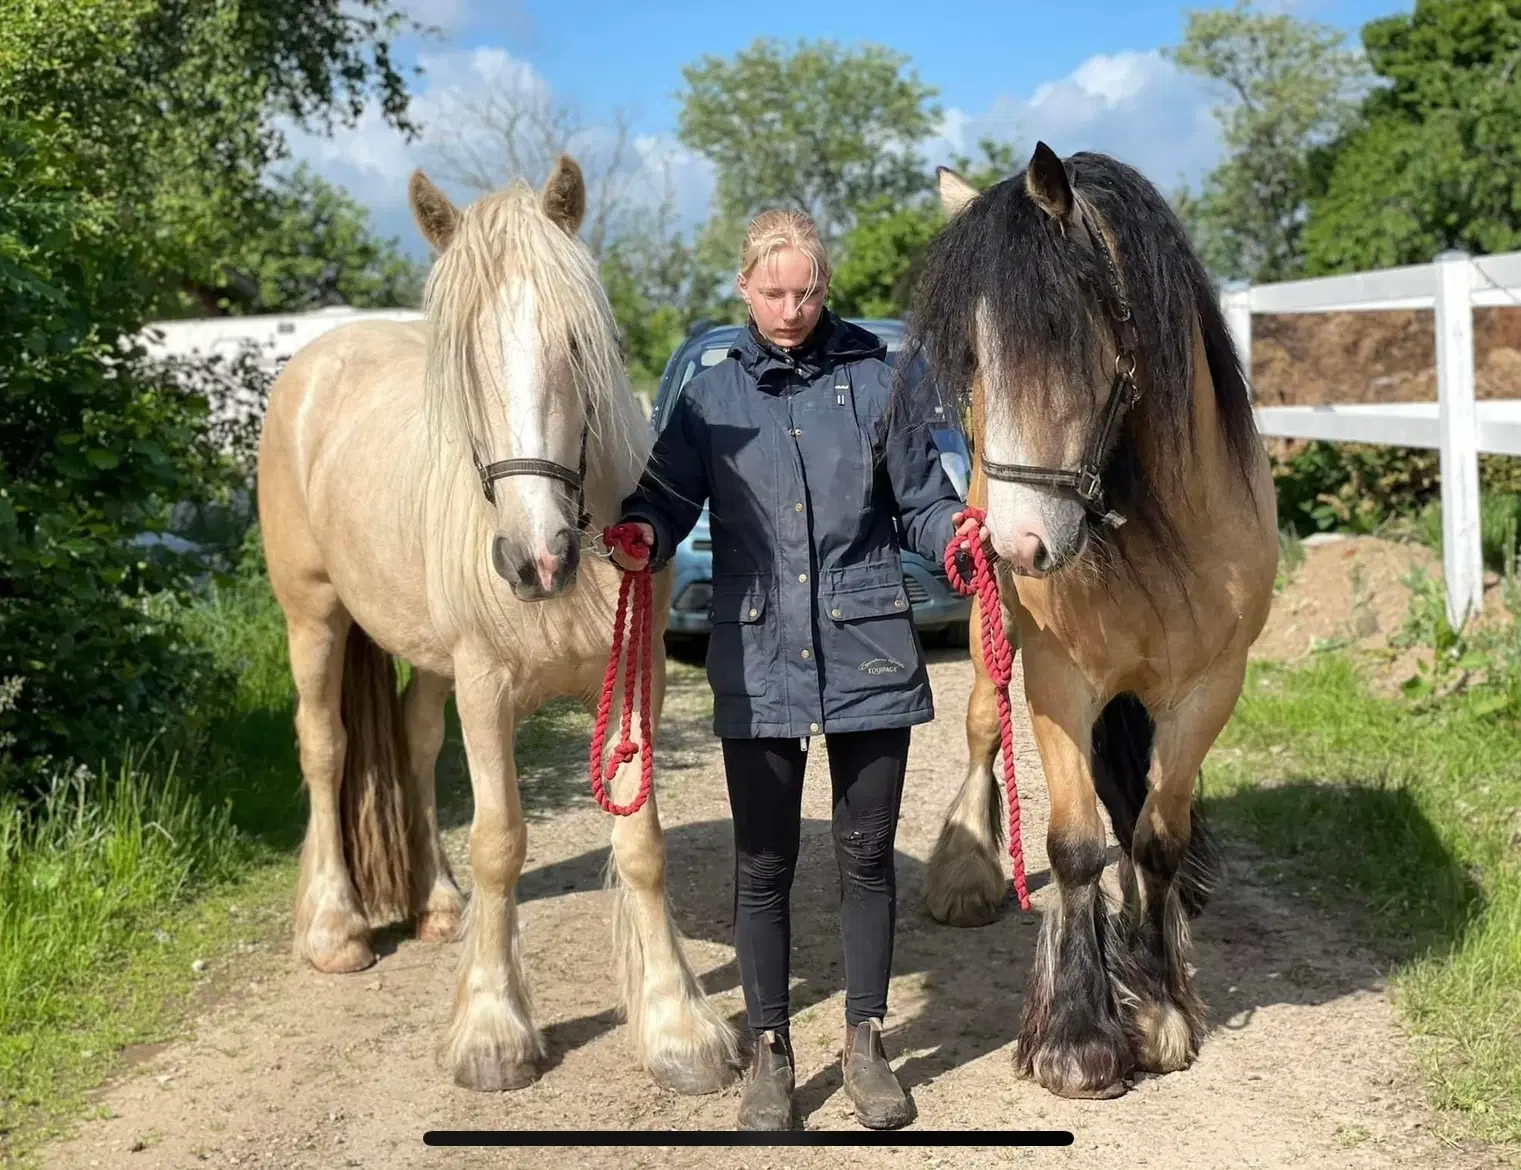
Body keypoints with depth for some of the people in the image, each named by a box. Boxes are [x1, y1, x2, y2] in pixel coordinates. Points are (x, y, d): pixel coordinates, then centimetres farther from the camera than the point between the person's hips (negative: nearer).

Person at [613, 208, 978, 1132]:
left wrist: (958, 533, -18)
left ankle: (867, 1041, 26)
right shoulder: (713, 397, 4)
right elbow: (666, 498, -2)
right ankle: (770, 1053, 22)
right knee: (764, 866, 7)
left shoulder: (873, 382, 2)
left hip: (869, 657, 0)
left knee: (868, 855, 10)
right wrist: (642, 538, -24)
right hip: (759, 665, 0)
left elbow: (922, 499, 3)